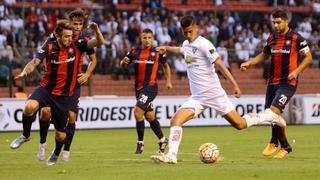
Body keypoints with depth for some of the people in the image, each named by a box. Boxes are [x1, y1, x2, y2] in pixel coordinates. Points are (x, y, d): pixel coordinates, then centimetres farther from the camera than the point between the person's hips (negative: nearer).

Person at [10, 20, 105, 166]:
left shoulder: (77, 46, -4)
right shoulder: (49, 47, -7)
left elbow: (100, 42, -8)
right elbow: (34, 62, -14)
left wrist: (96, 31, -29)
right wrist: (25, 72, -35)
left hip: (64, 96, 1)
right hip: (46, 88, -1)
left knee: (61, 134, 5)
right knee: (30, 106, -33)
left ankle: (56, 154, 40)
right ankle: (25, 135, -5)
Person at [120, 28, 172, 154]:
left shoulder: (157, 52, -2)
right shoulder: (134, 51, 5)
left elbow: (166, 66, 13)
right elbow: (122, 65, 10)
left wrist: (168, 81, 8)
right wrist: (124, 62, -13)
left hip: (150, 87, -5)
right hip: (138, 87, 5)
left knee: (138, 112, -18)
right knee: (149, 116, 14)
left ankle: (140, 143, -8)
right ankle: (162, 140, 31)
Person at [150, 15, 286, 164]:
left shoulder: (203, 44, -13)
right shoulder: (186, 44, 10)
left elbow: (219, 64, -19)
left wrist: (235, 85, -25)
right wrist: (167, 48, 47)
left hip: (213, 93, -6)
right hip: (196, 97, 6)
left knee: (239, 124, 0)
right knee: (175, 120, -15)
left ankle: (269, 116, 23)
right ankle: (171, 156, -18)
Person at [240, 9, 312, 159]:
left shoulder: (296, 38, -7)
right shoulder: (272, 38, 10)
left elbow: (308, 58, -2)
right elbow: (264, 55, 24)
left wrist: (296, 71, -15)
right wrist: (249, 63, 9)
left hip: (288, 83, -7)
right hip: (272, 82, 7)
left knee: (274, 111, -20)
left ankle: (274, 142, 1)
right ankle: (285, 146, 25)